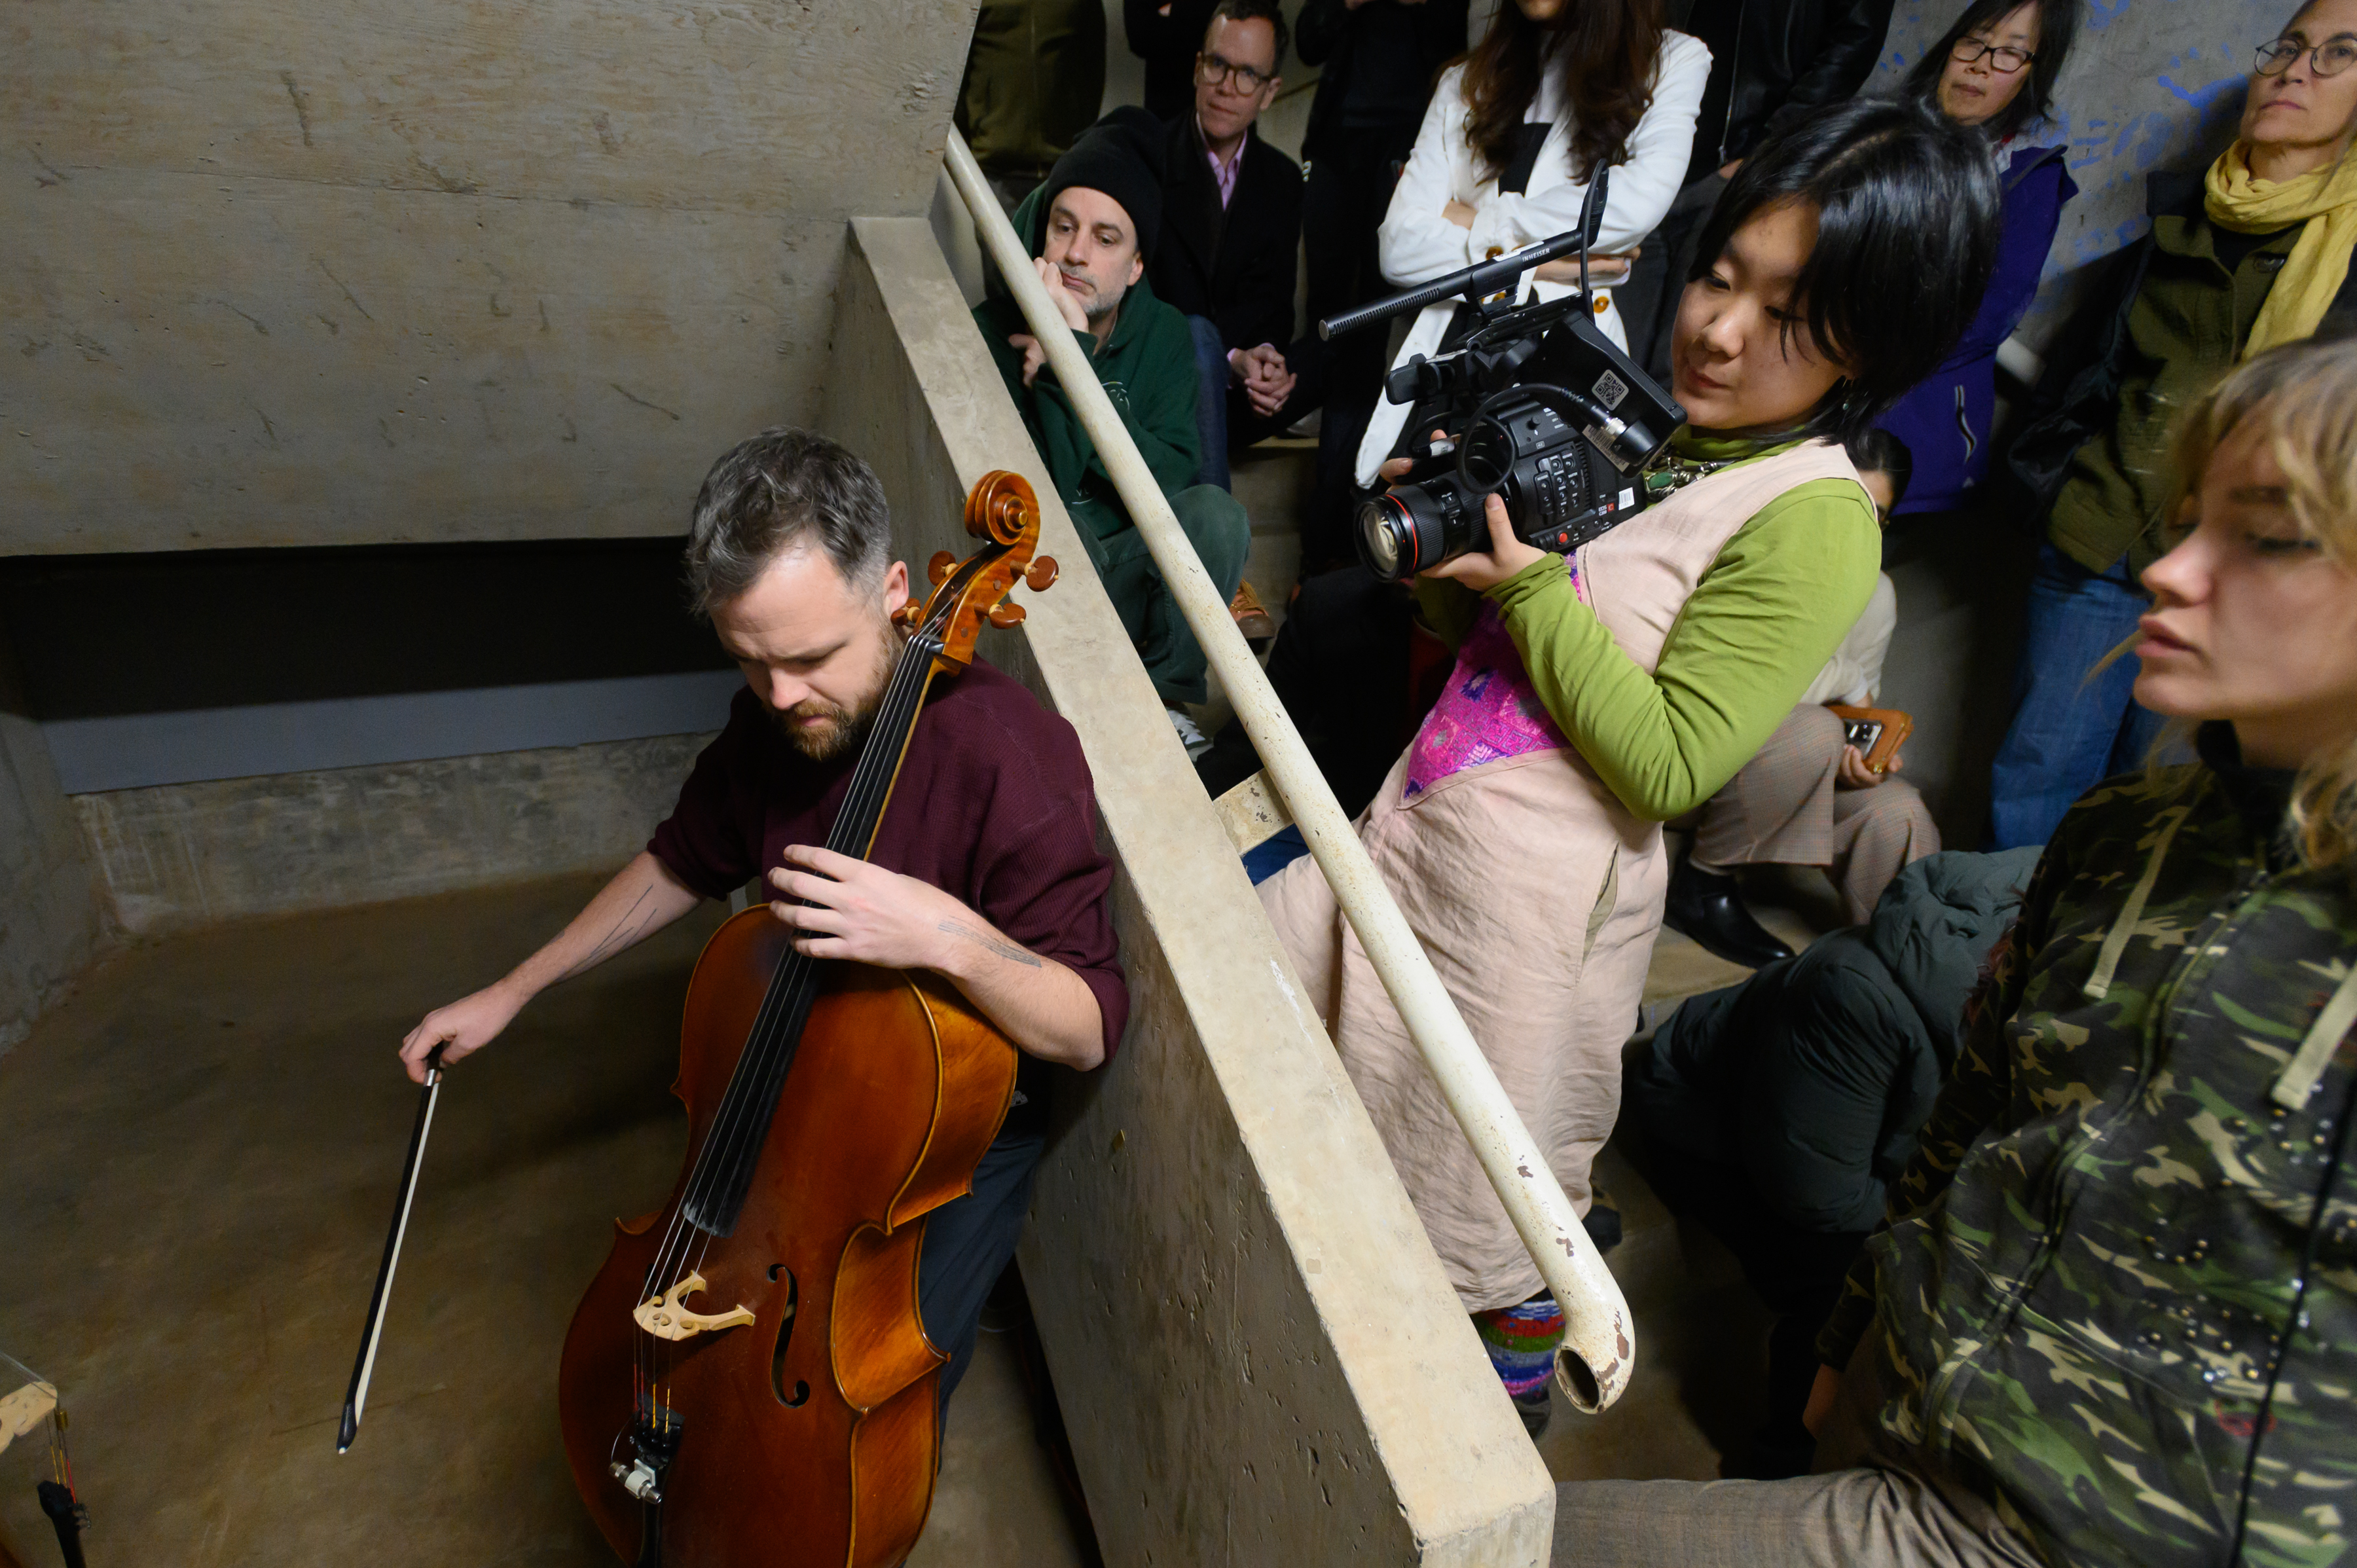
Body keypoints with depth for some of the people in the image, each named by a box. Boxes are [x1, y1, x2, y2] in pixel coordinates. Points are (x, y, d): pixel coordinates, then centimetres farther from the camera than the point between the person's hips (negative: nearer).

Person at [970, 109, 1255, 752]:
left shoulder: (1165, 336, 1)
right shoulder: (992, 332, -8)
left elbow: (1173, 482, -17)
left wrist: (1074, 359, -22)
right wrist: (1059, 365, -25)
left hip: (1131, 575, 3)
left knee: (1216, 512, -23)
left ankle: (1164, 697, -6)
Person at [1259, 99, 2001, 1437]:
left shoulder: (1816, 521, -17)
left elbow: (1668, 766, -22)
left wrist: (1527, 581, -23)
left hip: (1532, 887, -8)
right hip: (1420, 824, 9)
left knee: (1496, 1189, 10)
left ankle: (1515, 1384, 44)